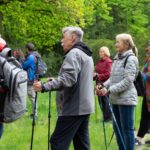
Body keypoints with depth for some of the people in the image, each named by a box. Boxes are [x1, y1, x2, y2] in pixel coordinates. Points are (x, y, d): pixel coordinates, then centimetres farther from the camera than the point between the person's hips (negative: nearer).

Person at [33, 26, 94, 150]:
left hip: (73, 108, -10)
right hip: (84, 107, 10)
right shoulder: (86, 54, 19)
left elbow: (68, 78, -26)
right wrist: (55, 82, 23)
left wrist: (44, 87, -30)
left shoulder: (74, 53, -12)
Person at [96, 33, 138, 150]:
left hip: (126, 99, -8)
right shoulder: (117, 59, 13)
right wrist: (103, 86, -1)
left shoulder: (131, 59, -11)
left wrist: (109, 90, -20)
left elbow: (127, 81, -18)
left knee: (127, 129, -3)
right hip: (116, 99, 8)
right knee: (117, 128, 13)